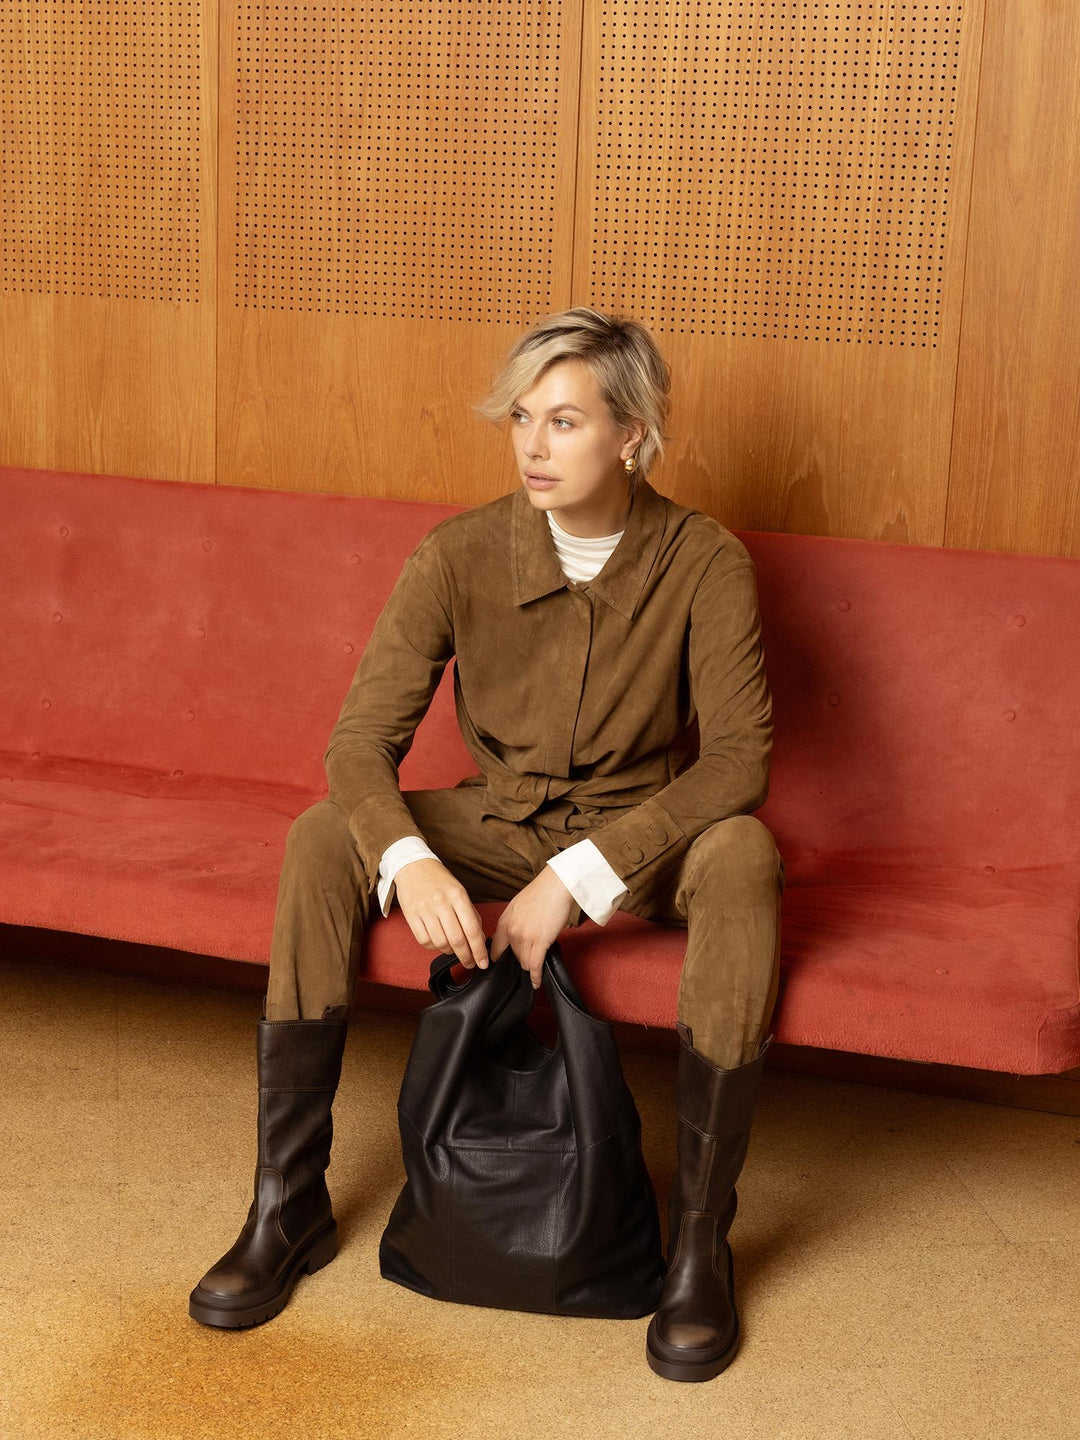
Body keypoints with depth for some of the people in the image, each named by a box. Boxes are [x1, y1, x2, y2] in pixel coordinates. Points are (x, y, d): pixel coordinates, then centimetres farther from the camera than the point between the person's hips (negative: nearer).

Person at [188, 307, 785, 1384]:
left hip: (645, 834, -1)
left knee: (742, 857, -35)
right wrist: (410, 860, -38)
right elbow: (362, 739, -16)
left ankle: (698, 1242, -26)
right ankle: (287, 1209, -15)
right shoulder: (459, 555, -13)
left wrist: (578, 874, -31)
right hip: (497, 823, 2)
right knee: (322, 839, -24)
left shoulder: (704, 561, -17)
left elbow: (738, 758, -22)